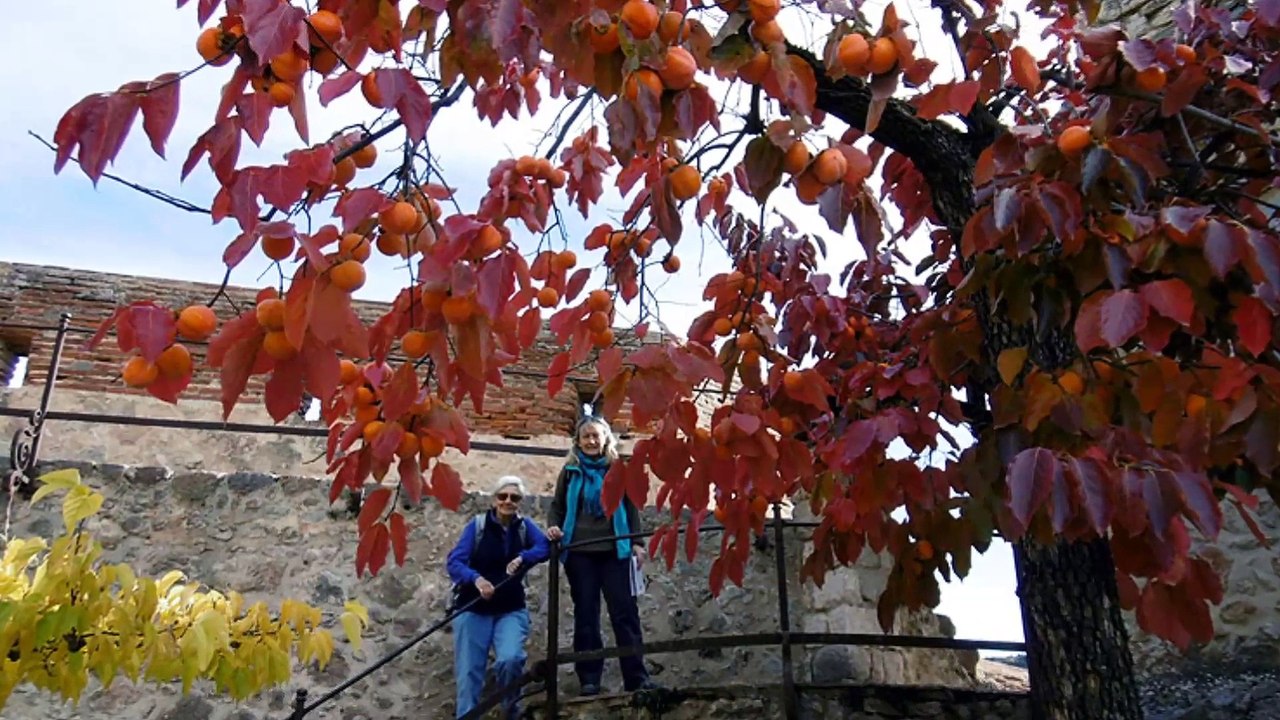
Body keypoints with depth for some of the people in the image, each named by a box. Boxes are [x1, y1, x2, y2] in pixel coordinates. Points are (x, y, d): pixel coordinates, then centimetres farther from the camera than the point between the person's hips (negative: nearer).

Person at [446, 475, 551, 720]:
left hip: (511, 610, 1)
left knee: (510, 659, -21)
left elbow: (545, 547, -17)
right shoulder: (477, 525, -7)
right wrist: (476, 579, -34)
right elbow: (454, 562, -16)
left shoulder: (524, 526, 0)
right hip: (473, 609, 0)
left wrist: (522, 558, -35)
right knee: (469, 671, -2)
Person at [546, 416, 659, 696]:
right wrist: (553, 527, -5)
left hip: (614, 550, 0)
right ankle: (589, 678, 6)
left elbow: (631, 508, 9)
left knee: (625, 611, -3)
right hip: (579, 552, 1)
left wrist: (636, 542, 1)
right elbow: (558, 507, 15)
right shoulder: (570, 471, 9)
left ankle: (636, 676, 0)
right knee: (586, 614, 3)